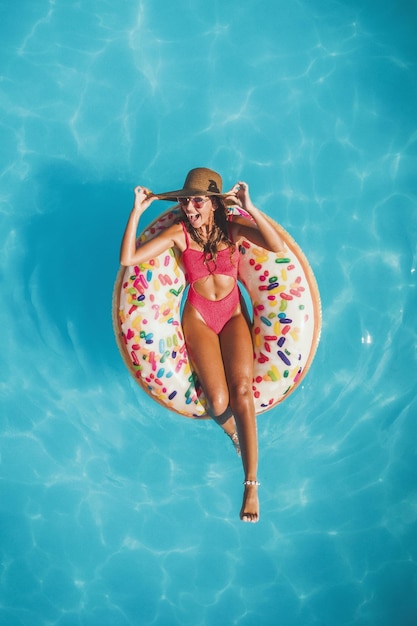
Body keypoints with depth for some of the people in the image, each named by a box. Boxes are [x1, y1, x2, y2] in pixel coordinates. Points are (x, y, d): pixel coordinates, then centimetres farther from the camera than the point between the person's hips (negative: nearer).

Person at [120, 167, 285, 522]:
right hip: (198, 317, 0)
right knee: (219, 402, -20)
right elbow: (127, 259, -16)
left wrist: (249, 207, -33)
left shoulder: (233, 227, -8)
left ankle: (251, 485, -14)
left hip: (234, 314, 1)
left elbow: (277, 247, -25)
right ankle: (235, 434, 19)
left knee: (242, 388, -22)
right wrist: (137, 212, -22)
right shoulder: (179, 233, -9)